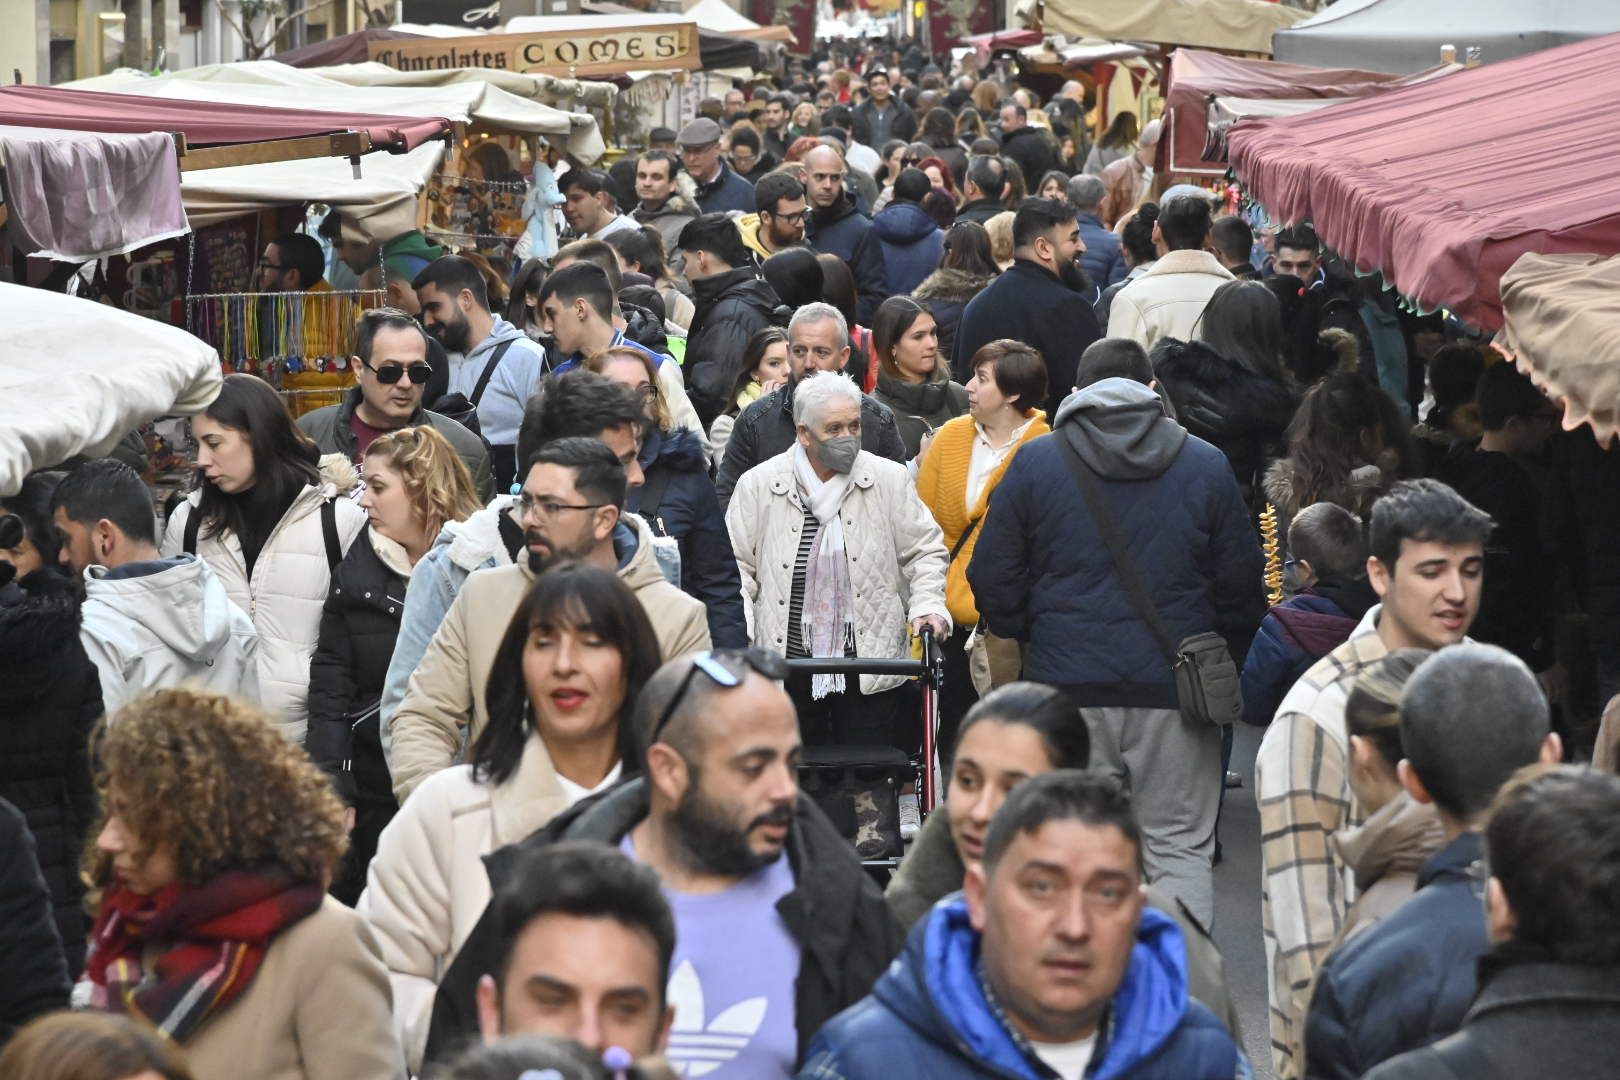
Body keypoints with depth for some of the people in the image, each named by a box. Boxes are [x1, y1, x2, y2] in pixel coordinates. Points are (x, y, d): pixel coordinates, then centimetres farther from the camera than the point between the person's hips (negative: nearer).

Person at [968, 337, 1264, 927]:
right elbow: (1241, 583, 7)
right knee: (1180, 848, 5)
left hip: (1069, 685, 0)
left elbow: (992, 578, 4)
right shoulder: (1206, 465, 5)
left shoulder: (1033, 462, 3)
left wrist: (1026, 637, 21)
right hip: (1174, 687, 0)